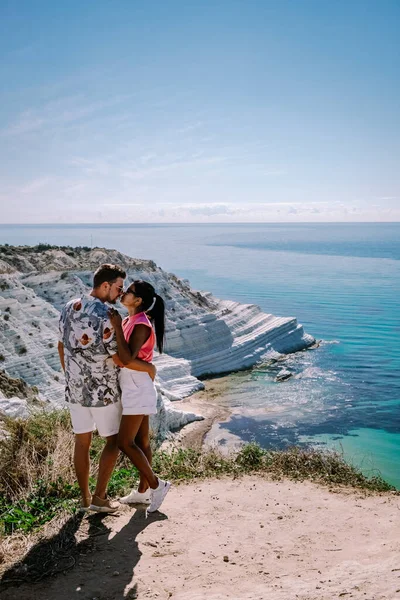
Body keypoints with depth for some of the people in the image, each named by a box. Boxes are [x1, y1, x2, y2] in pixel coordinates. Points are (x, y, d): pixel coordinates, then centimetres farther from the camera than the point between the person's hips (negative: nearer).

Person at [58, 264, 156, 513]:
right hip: (103, 391, -6)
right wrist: (149, 367, -4)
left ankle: (85, 499, 25)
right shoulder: (106, 316, -23)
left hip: (75, 389, 7)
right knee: (114, 441, 12)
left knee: (82, 442, 16)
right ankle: (99, 497, 14)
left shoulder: (69, 308, 0)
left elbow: (62, 346, 10)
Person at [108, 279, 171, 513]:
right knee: (140, 441, 15)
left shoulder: (141, 326, -19)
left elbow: (127, 359, -30)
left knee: (125, 443, -4)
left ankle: (156, 485, 6)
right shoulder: (129, 321, 9)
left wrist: (117, 327, -28)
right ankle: (143, 490, 25)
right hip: (134, 389, 9)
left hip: (138, 390, -9)